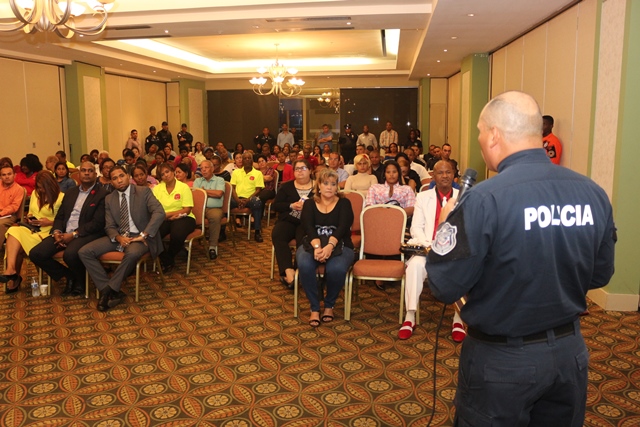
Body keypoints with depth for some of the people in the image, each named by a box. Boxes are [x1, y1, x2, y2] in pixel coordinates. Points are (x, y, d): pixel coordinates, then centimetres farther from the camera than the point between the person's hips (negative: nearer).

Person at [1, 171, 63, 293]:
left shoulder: (61, 197, -6)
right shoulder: (35, 193, 15)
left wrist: (50, 222, -17)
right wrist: (29, 218, 4)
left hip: (46, 233, -6)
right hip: (31, 229, 6)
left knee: (16, 245, -27)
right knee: (13, 231, -29)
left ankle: (13, 274, -8)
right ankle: (11, 271, -35)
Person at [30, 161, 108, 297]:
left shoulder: (102, 194, -2)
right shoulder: (70, 192, 19)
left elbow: (98, 223, -11)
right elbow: (59, 216, 17)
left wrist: (73, 234, -17)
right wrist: (57, 232, -5)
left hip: (85, 234, -6)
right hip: (63, 234, 7)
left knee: (70, 254, -36)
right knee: (35, 254, -13)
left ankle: (80, 281, -2)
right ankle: (69, 275, 7)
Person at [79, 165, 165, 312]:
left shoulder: (143, 191, -2)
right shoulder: (109, 199, 11)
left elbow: (159, 212, -16)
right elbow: (109, 226, 7)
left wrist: (143, 235, -23)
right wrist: (118, 237, -18)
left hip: (138, 236, -5)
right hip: (118, 237, 5)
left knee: (132, 253, -40)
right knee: (84, 252, -14)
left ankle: (109, 290, -20)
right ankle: (113, 292, -16)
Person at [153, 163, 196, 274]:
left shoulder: (184, 187, 2)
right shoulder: (157, 188, 10)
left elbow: (187, 210, -6)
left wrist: (167, 214, -13)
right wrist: (171, 215, -19)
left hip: (183, 218, -2)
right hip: (164, 220, 2)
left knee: (177, 235, -36)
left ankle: (169, 258, 0)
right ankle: (167, 261, -4)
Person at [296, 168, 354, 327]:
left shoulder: (344, 203, 7)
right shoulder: (309, 204, 10)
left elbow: (342, 227, -10)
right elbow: (308, 227, -7)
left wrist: (330, 246, -30)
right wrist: (317, 246, -28)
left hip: (339, 245, -1)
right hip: (312, 244, 1)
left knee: (337, 269, -35)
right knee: (304, 265, -34)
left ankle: (329, 305, -4)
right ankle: (314, 307, -14)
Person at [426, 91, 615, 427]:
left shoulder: (484, 200, -25)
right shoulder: (594, 193, -7)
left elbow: (444, 287, -19)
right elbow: (600, 275, 6)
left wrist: (446, 225, -4)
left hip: (502, 359, -5)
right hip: (570, 351, 5)